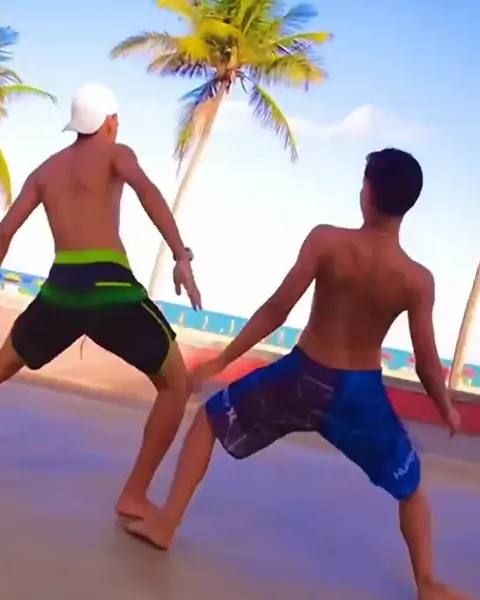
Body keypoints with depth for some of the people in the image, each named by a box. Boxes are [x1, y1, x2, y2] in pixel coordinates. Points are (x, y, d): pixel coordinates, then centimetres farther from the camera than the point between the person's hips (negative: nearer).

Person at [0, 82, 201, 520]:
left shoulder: (45, 171, 21)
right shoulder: (114, 153, 8)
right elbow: (147, 191, -14)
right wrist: (182, 258, -20)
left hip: (60, 288, 5)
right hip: (111, 287, -5)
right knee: (175, 385, 8)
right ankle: (135, 496, 4)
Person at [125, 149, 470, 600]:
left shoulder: (326, 241, -17)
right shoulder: (418, 280, -14)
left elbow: (276, 311, -17)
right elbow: (426, 364, -7)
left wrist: (220, 361, -7)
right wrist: (447, 410, 13)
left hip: (301, 376, 0)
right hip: (360, 394, 1)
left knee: (210, 417, 22)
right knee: (411, 487, 26)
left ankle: (165, 522, 21)